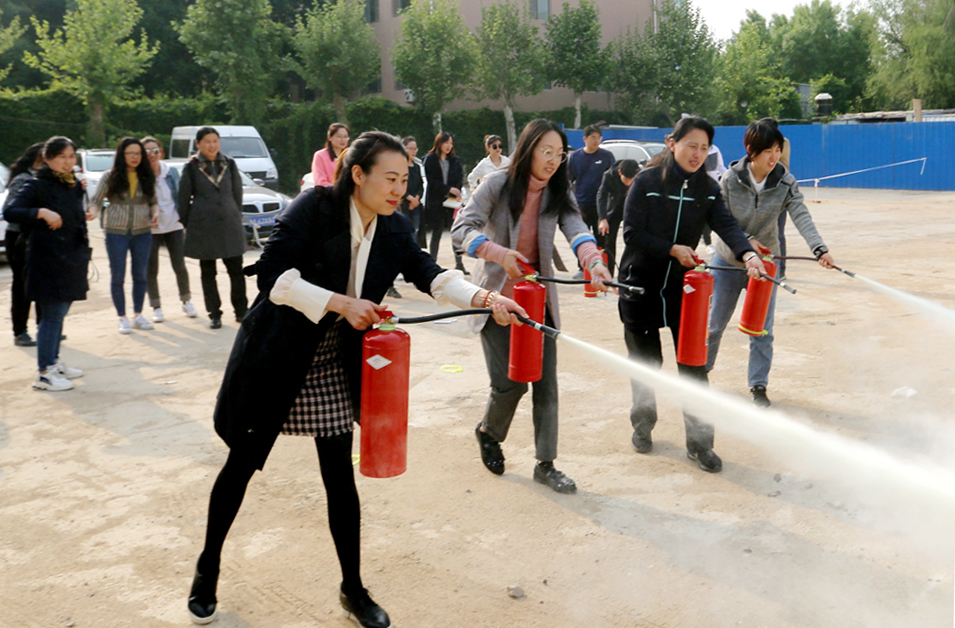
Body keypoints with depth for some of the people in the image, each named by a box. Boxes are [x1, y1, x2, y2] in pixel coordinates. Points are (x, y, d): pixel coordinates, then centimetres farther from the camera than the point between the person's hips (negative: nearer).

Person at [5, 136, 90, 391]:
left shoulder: (74, 186, 13)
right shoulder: (37, 185, -10)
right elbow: (10, 212, -20)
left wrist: (84, 248, 18)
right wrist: (41, 212, -32)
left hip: (71, 260, 7)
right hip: (48, 261, -7)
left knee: (59, 313, 14)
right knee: (53, 314, -7)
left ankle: (54, 362, 26)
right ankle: (44, 374, -2)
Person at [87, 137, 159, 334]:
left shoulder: (147, 177, 5)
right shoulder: (110, 177, -1)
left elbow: (153, 201, 13)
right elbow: (96, 201, 2)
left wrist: (155, 213, -7)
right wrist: (93, 213, -18)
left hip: (142, 232, 2)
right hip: (116, 232, -2)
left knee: (140, 275, 9)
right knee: (117, 276, 3)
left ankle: (138, 315, 22)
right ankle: (123, 318, 14)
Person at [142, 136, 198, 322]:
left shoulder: (172, 172, 4)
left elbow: (180, 196, 12)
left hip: (174, 225, 2)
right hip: (150, 229, -1)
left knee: (180, 267, 1)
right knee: (151, 270, 3)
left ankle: (186, 301, 20)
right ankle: (156, 307, 15)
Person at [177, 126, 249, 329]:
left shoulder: (229, 164, 7)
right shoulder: (191, 167, 1)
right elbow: (184, 198, 4)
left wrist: (236, 217, 11)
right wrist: (186, 224, 5)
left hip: (229, 224, 1)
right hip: (203, 227, -1)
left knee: (236, 270, 1)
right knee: (207, 272, 5)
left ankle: (241, 311, 14)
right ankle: (214, 314, 13)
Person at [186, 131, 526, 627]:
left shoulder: (394, 230, -1)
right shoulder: (314, 208, -18)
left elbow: (429, 274, -9)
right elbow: (272, 275, -23)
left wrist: (485, 298, -23)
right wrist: (340, 303, -27)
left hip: (335, 368, 4)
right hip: (275, 359, -4)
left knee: (340, 477, 7)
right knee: (242, 465, 10)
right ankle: (208, 568, 33)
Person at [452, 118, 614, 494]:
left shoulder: (558, 195, 2)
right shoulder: (497, 185, -8)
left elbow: (577, 230, -16)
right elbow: (461, 230, -15)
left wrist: (594, 261, -38)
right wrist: (499, 254, -33)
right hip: (498, 297, -4)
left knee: (546, 384, 2)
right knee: (509, 382, -7)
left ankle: (546, 465, 16)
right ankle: (488, 433, 27)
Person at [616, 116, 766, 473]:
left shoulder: (707, 189, 2)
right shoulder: (647, 181, -8)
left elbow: (726, 225, -12)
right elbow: (632, 232, -11)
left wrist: (747, 253, -30)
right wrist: (672, 249, -17)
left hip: (683, 284, 3)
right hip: (640, 283, -2)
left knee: (693, 362, -1)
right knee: (645, 360, 10)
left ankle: (699, 443, 11)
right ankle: (643, 424, 35)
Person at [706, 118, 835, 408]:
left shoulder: (786, 182, -12)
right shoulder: (730, 179, -14)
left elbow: (801, 217, -23)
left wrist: (820, 249, -38)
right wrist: (745, 241, -24)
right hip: (728, 261, -1)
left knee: (762, 330, 2)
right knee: (715, 323, 12)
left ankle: (758, 386, 17)